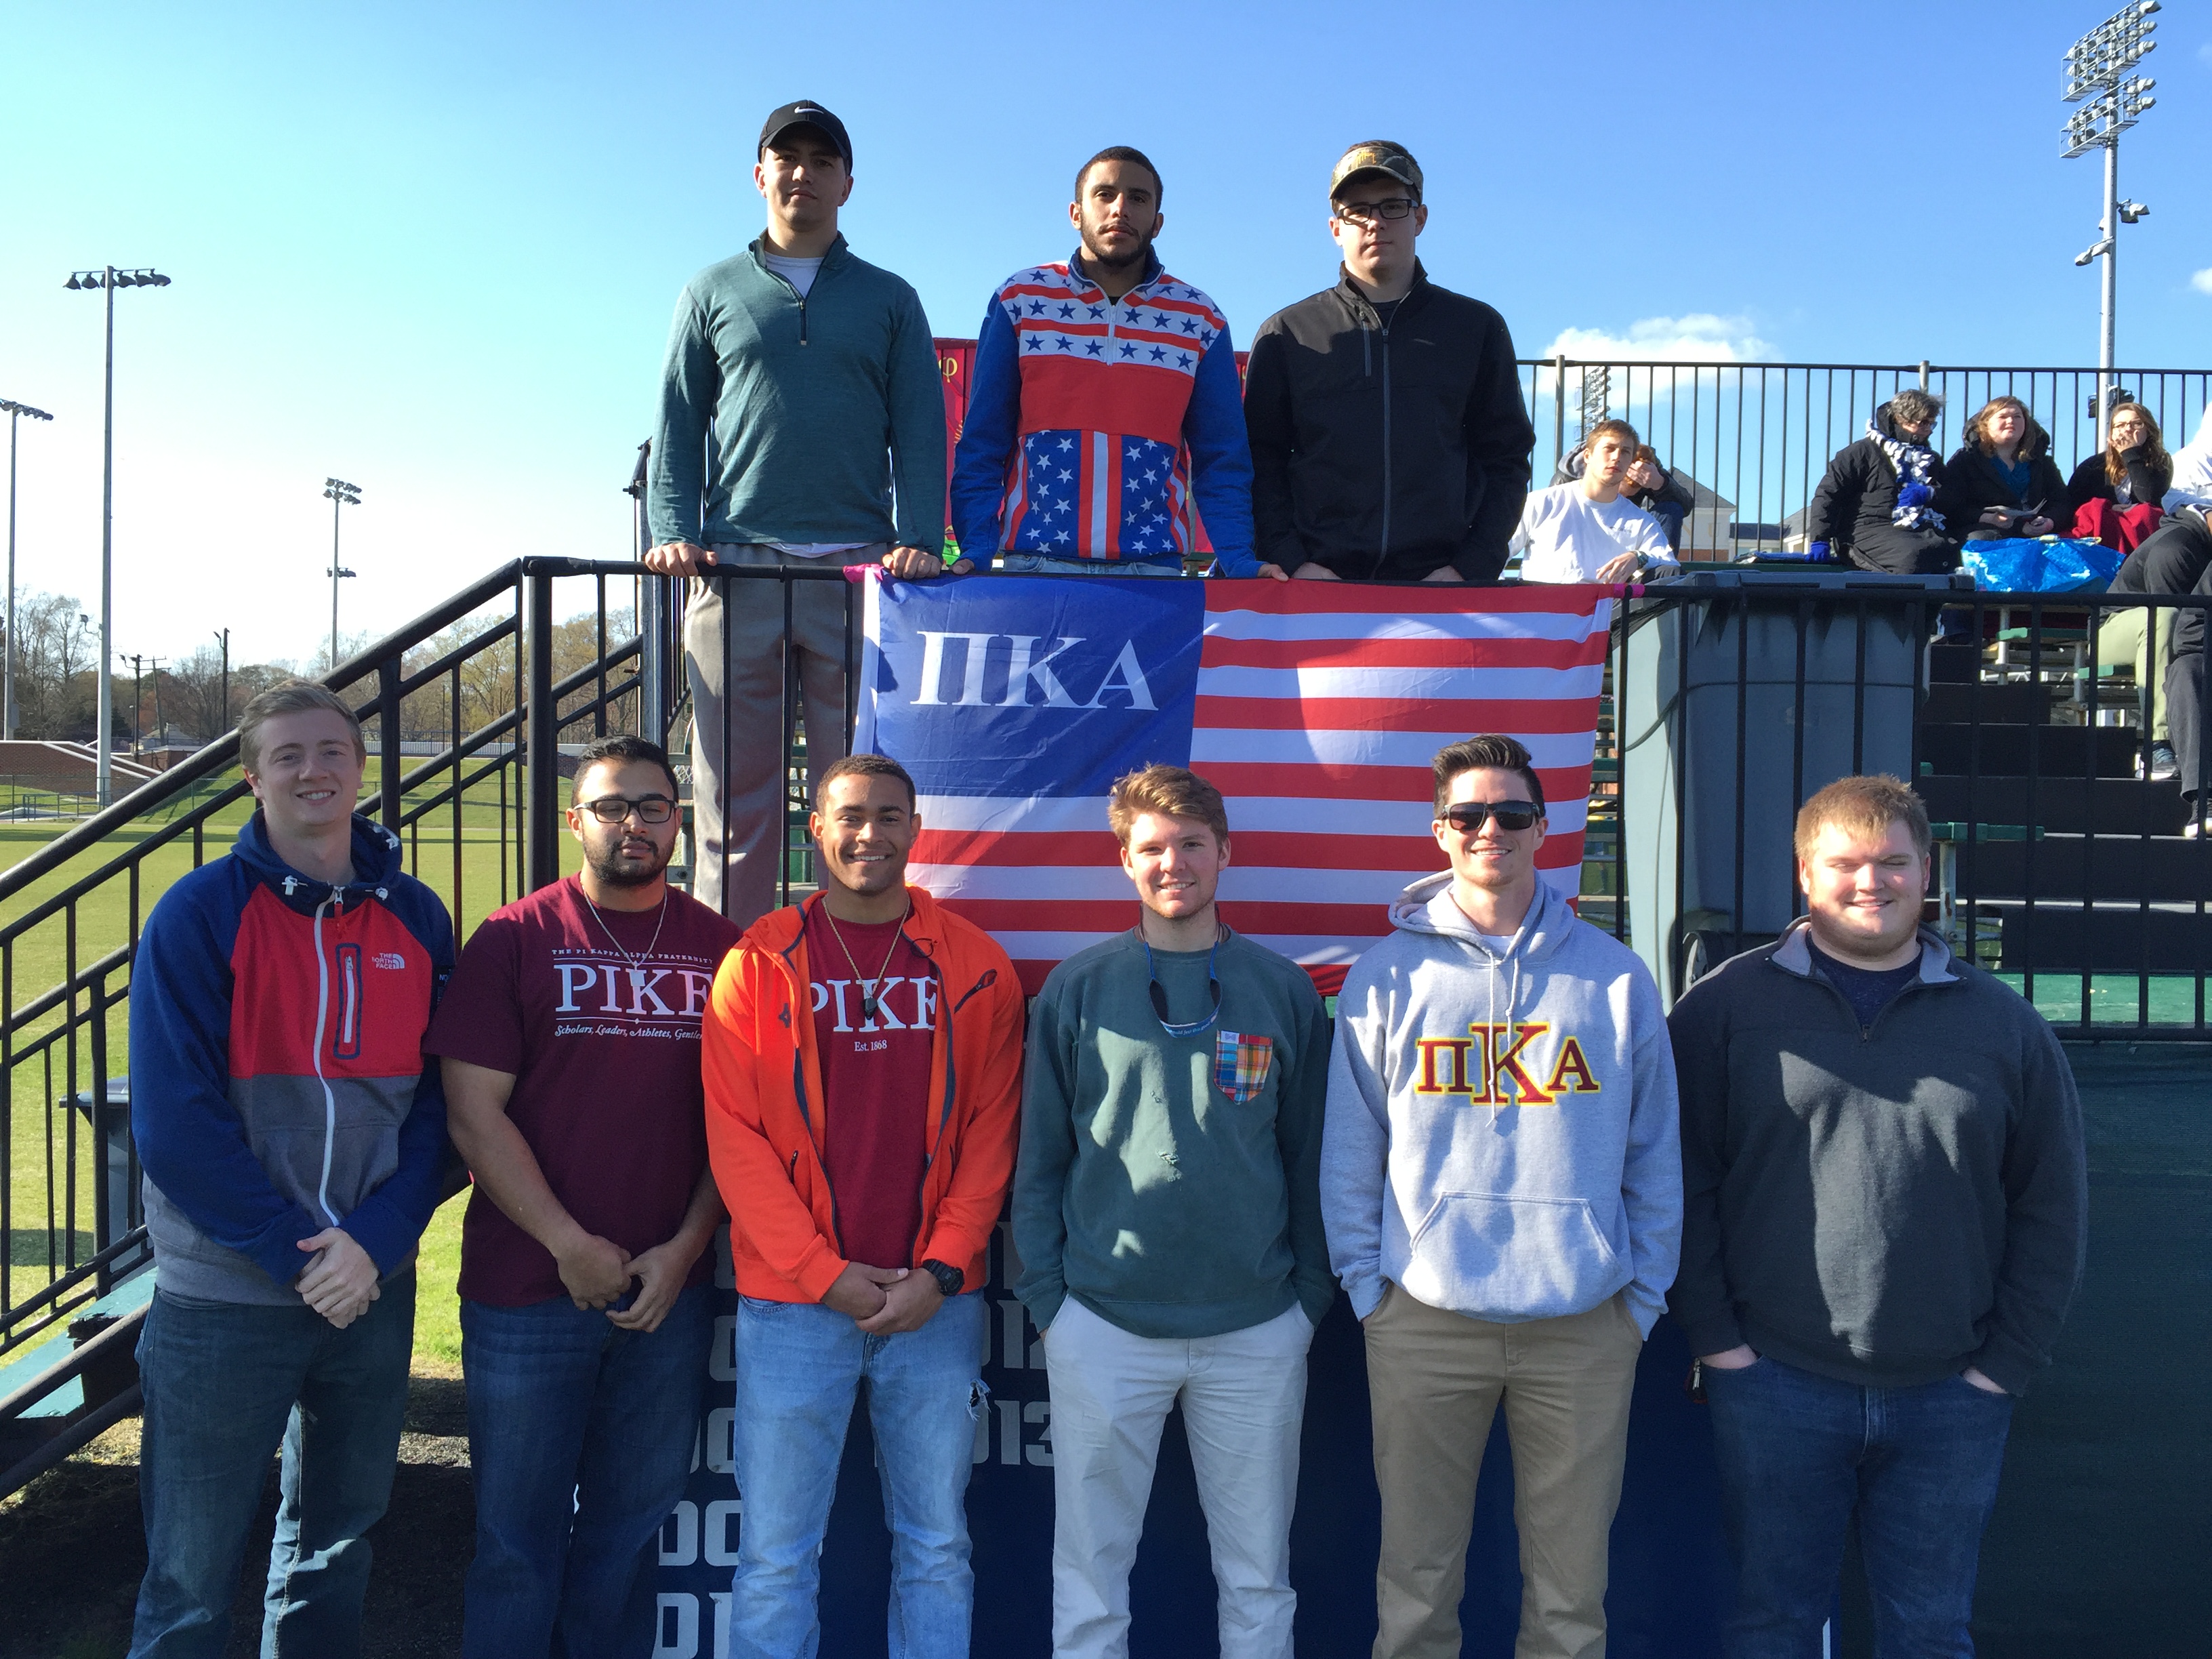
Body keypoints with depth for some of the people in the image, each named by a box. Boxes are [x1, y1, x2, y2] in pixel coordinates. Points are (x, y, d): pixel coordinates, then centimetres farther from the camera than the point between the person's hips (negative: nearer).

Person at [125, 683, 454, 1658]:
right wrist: (296, 1251, -16)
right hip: (224, 1292, -3)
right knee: (191, 1577, 7)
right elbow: (174, 1122, -13)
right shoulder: (201, 911, -7)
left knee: (336, 1548, 18)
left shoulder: (416, 918, 3)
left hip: (374, 1286, 4)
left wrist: (374, 1242, -12)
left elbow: (435, 1103, 2)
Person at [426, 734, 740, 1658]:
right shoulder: (513, 940, -2)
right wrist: (572, 1248, -11)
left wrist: (685, 1249, -6)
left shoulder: (720, 949, 4)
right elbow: (474, 1111, -7)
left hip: (669, 1292, 2)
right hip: (526, 1293, -2)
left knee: (631, 1525, 14)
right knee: (518, 1532, 9)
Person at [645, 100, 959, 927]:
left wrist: (918, 540, -8)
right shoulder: (713, 293, 18)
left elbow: (919, 433, 8)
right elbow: (676, 427, 12)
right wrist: (673, 533, -4)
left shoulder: (890, 301, 16)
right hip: (735, 567, 0)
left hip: (858, 568, 0)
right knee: (734, 790, -2)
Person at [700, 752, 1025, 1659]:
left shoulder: (974, 966, 3)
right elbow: (734, 1135, -3)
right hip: (794, 1302, -1)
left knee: (936, 1546, 12)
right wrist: (826, 1274, -9)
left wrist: (941, 1269, -7)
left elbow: (990, 1131, 3)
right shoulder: (759, 962, 0)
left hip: (935, 1302, 1)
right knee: (775, 1557, 6)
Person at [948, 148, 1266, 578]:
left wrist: (1239, 563, -6)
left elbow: (1221, 462, 9)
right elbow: (980, 448, 5)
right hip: (1033, 564, -1)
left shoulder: (1200, 320, 9)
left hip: (1153, 569, 1)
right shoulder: (1020, 300, 6)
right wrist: (976, 554, -8)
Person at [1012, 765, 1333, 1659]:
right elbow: (1041, 1157, 3)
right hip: (1103, 1325, -1)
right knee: (1089, 1571, 9)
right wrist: (1045, 1293, -3)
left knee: (1259, 1577, 13)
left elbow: (1309, 1157, 7)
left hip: (1258, 1331, 1)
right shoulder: (1076, 989, 1)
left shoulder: (1285, 992, 4)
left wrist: (1311, 1294, 4)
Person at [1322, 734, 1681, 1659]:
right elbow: (1350, 1149, 4)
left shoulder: (1615, 977, 4)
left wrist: (1645, 1294, 4)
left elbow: (1655, 1151, 7)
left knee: (1571, 1584, 11)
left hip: (1585, 1322, 1)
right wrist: (1365, 1284, -1)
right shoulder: (1387, 974, 2)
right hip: (1423, 1317, 0)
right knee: (1417, 1575, 10)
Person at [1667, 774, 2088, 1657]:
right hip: (1775, 1383, -2)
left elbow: (2052, 1209, 8)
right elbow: (1681, 1181, -2)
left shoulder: (2005, 1024, 5)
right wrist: (1716, 1337, -6)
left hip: (1950, 1397, 2)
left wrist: (2008, 1362, 2)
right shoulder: (1726, 1007, -2)